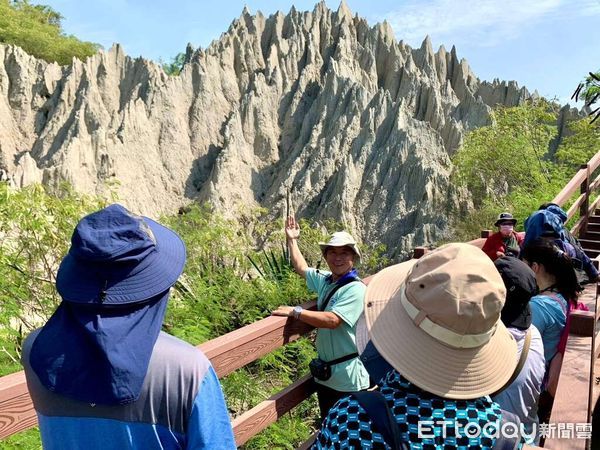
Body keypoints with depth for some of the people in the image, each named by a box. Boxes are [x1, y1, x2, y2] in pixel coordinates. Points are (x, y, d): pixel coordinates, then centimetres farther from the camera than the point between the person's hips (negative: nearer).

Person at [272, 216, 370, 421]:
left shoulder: (355, 289, -18)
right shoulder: (325, 280, 5)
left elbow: (332, 320, -29)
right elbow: (302, 268, 24)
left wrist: (295, 311, -23)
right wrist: (292, 240, 28)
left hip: (348, 380, -7)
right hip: (325, 374, 8)